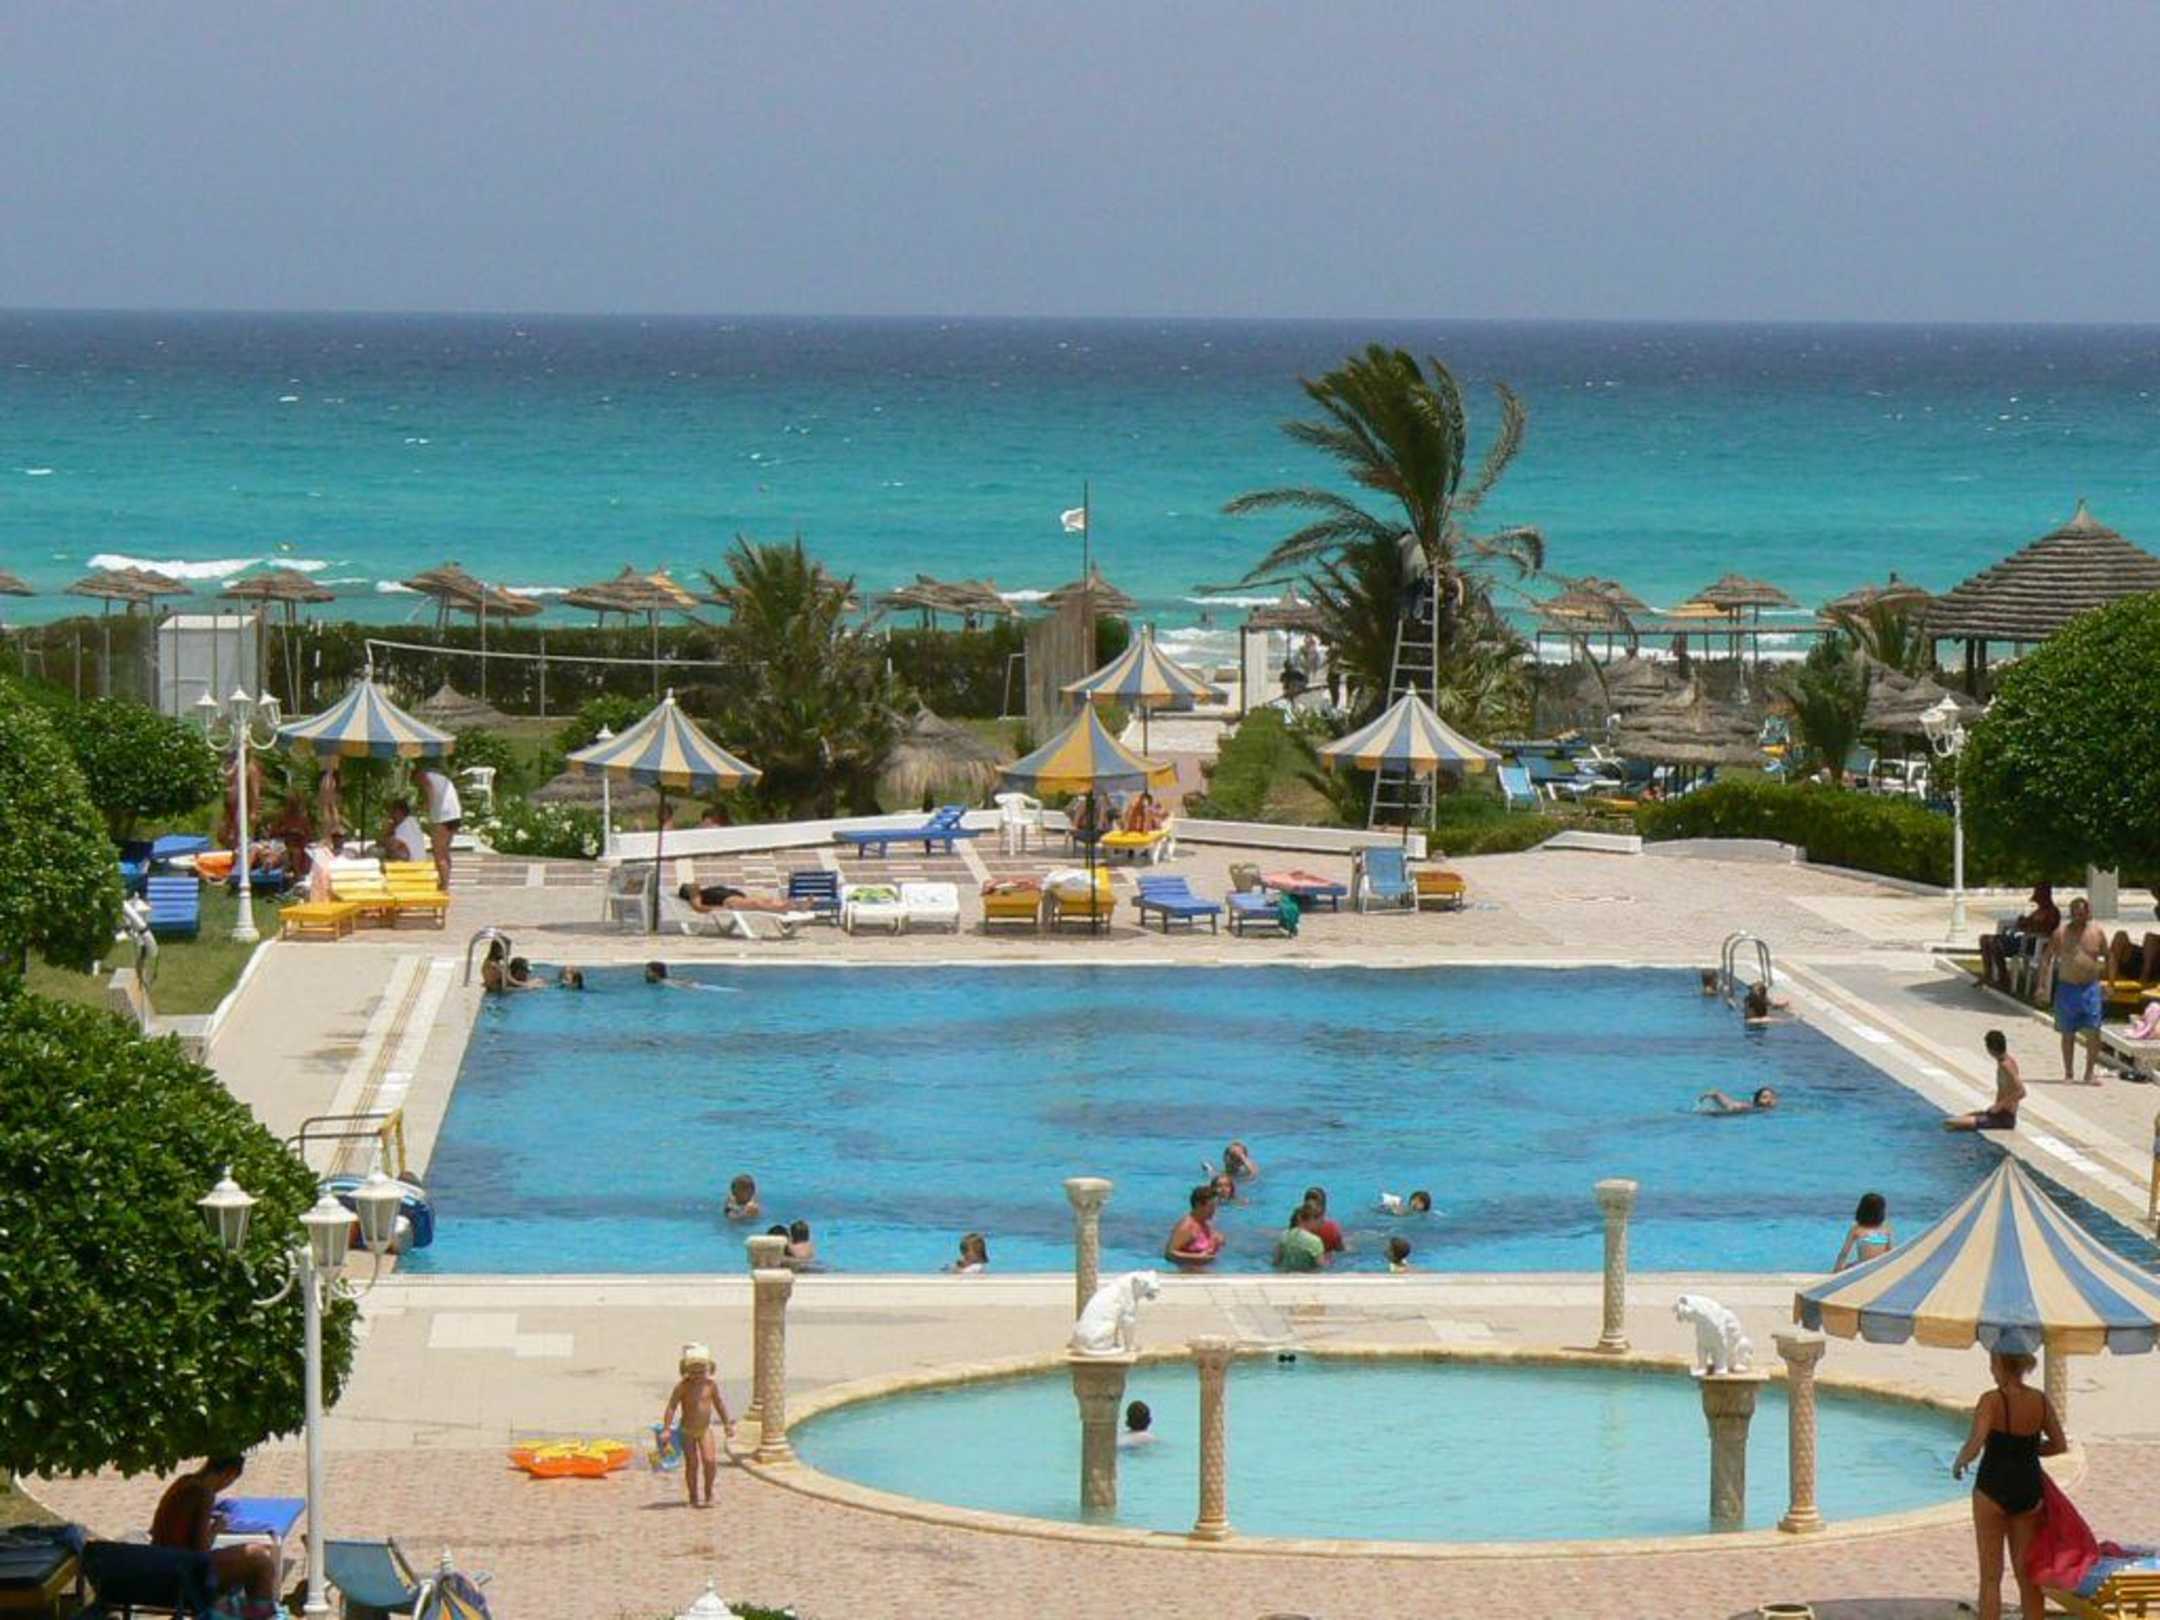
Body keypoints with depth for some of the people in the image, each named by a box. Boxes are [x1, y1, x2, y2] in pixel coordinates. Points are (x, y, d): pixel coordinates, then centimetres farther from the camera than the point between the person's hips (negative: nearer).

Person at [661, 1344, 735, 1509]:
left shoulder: (710, 1385, -4)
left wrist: (727, 1424, 15)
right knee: (692, 1463, -4)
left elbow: (719, 1404, 10)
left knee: (710, 1461, -11)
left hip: (705, 1430, 2)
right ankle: (693, 1497, 9)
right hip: (687, 1431, -2)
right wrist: (667, 1429, -17)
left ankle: (708, 1492, 9)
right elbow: (671, 1407, -11)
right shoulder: (682, 1386, -12)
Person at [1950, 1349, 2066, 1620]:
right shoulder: (2041, 1401, -1)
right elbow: (2060, 1446, 6)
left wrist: (1959, 1463, -4)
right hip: (2029, 1489, 4)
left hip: (1994, 1488, -4)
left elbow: (1974, 1446, -25)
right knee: (2027, 1574, 15)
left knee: (1991, 1576, 5)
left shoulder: (1992, 1401, -17)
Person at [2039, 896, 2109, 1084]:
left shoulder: (2097, 932, 3)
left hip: (2091, 988, 0)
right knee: (2068, 1034, 6)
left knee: (2093, 1032, -7)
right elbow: (2046, 959, 4)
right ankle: (2068, 1074, 16)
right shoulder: (2061, 933, -1)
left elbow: (2108, 957, 14)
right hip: (2067, 988, 0)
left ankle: (2090, 1072, 4)